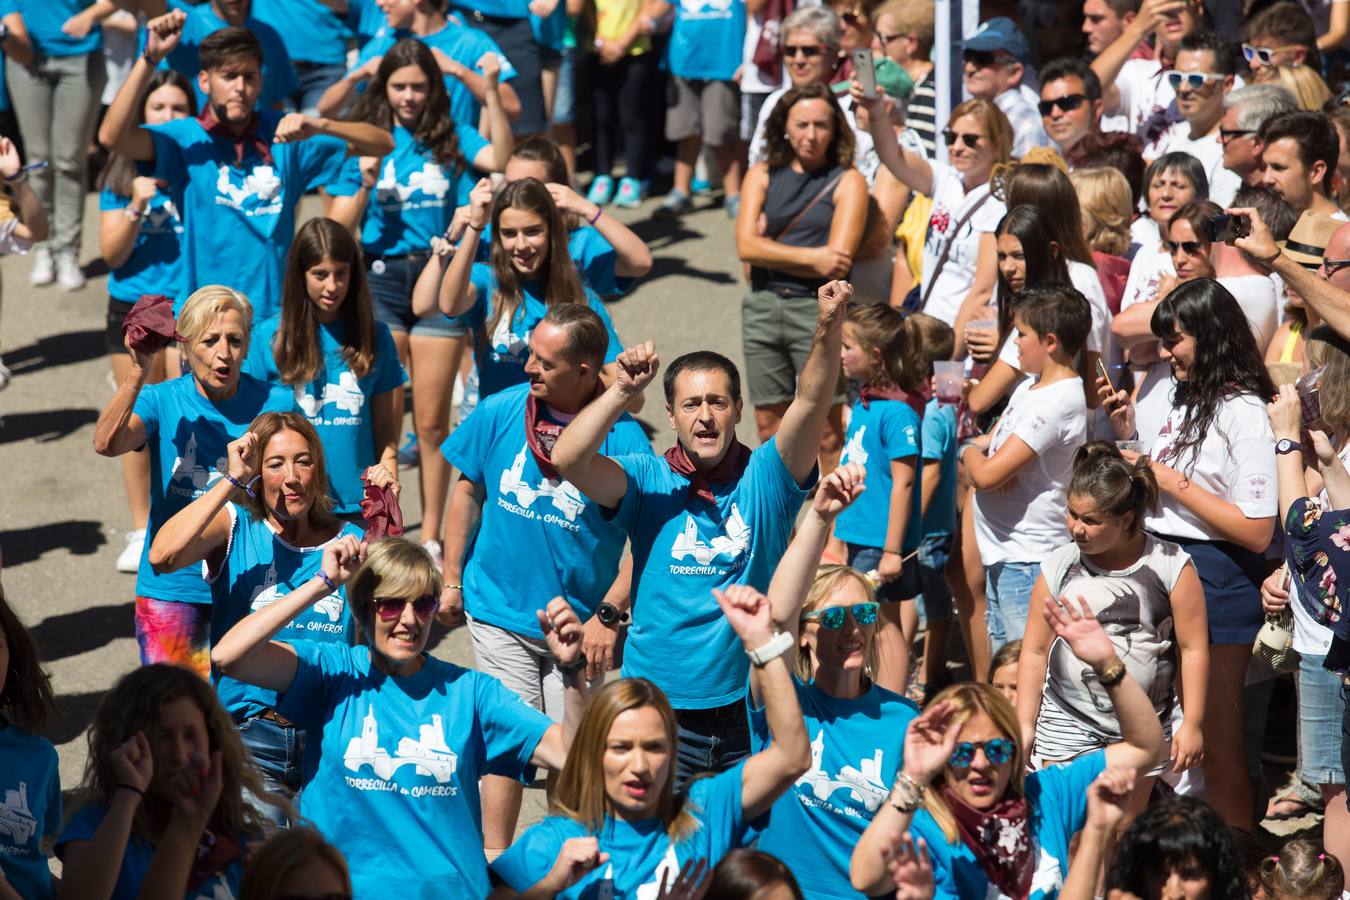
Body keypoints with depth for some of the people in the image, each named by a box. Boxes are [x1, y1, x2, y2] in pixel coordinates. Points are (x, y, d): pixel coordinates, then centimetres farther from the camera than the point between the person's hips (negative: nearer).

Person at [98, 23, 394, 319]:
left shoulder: (282, 134, 5)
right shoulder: (186, 139, -1)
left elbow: (382, 144, 2)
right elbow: (112, 136, -18)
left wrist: (319, 127, -17)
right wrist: (150, 58, -23)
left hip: (276, 314, 2)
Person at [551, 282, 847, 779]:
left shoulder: (764, 477, 0)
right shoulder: (648, 482, 0)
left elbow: (810, 402, -15)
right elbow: (566, 459, -16)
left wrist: (828, 331, -33)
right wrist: (622, 391, -25)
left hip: (750, 701, 0)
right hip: (659, 706, 0)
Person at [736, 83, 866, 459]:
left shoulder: (847, 181, -1)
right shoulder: (763, 175, 9)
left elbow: (837, 263, -11)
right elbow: (746, 246, -4)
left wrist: (772, 250, -5)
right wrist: (810, 257, -12)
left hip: (818, 309, -4)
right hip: (763, 306, 4)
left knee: (828, 433, -5)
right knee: (770, 426, 9)